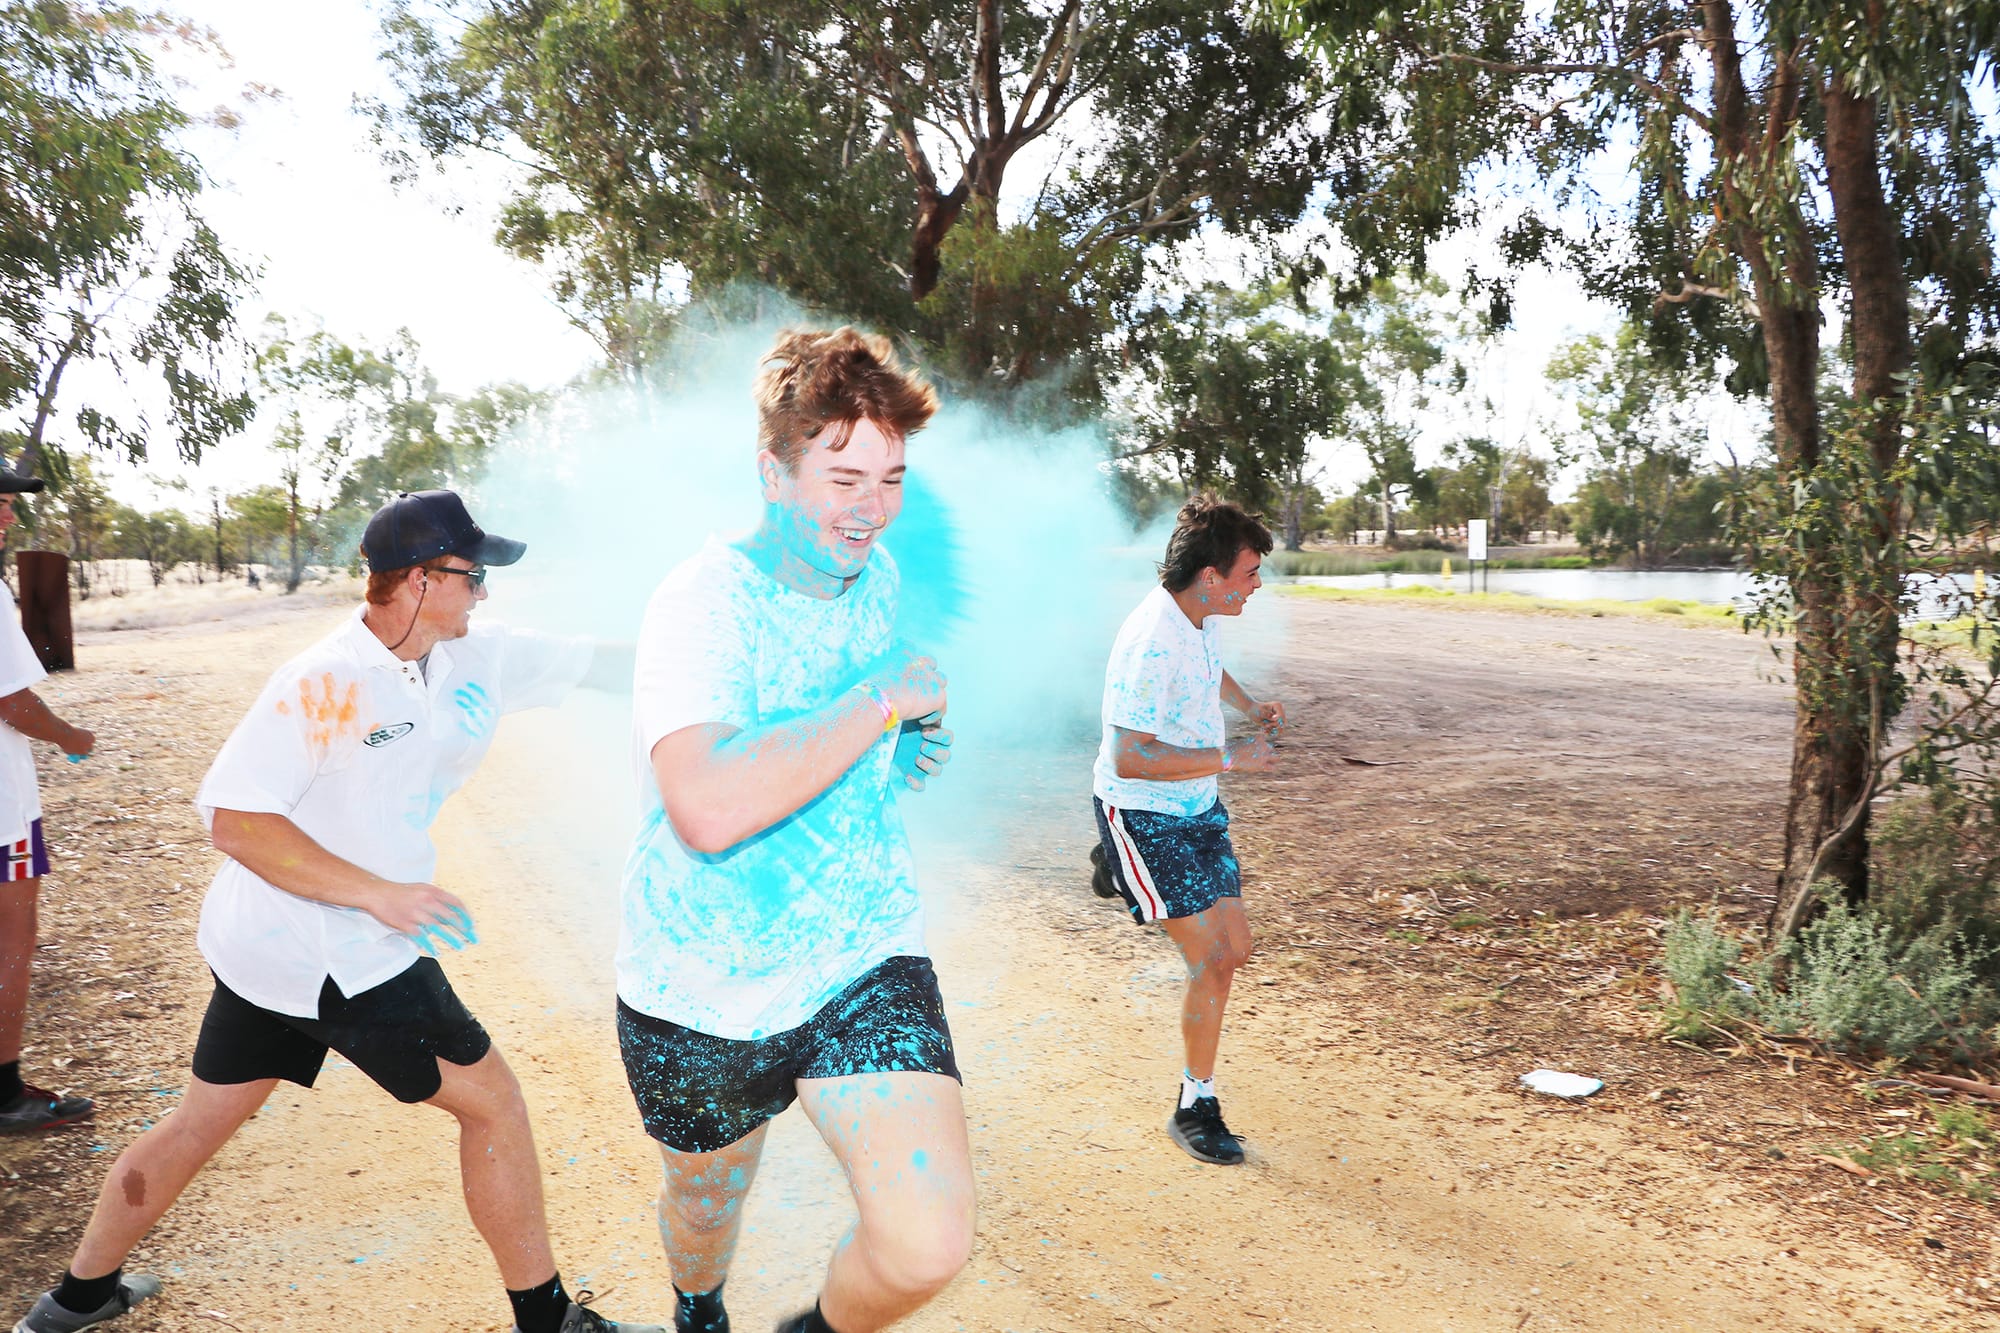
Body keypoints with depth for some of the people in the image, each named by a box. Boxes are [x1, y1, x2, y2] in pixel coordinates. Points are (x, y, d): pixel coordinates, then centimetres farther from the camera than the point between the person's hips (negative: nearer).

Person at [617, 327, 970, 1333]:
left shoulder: (878, 578, 2)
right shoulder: (706, 598, -21)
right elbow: (710, 811, -37)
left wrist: (906, 751, 3)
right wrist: (882, 699, -28)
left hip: (864, 956, 4)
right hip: (704, 985, -3)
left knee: (929, 1246, -14)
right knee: (705, 1207, 24)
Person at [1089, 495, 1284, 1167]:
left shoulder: (1200, 615, 2)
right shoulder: (1152, 642, -28)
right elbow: (1129, 759, -31)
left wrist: (1251, 707, 14)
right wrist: (1228, 757, -27)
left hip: (1196, 806, 8)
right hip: (1142, 814, -8)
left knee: (1234, 948, 8)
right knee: (1213, 959, -9)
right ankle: (1195, 1107, 7)